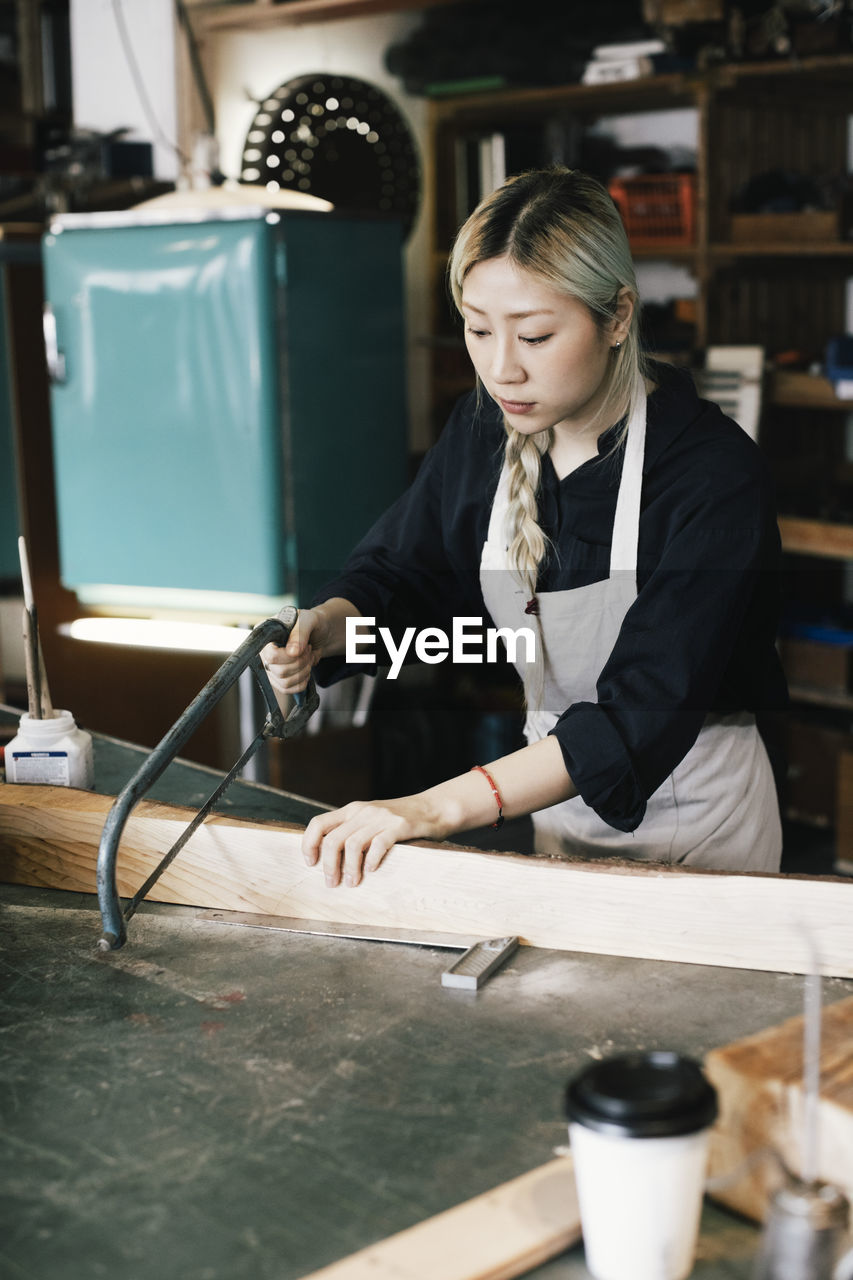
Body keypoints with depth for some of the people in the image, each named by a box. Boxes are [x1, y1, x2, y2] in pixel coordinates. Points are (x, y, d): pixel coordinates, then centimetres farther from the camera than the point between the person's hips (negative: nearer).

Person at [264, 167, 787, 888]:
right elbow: (400, 571, 4)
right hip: (560, 804, 5)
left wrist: (436, 808, -41)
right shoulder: (486, 431, -7)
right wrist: (329, 625, -20)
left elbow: (641, 713, -33)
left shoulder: (717, 477, -27)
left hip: (697, 820, -5)